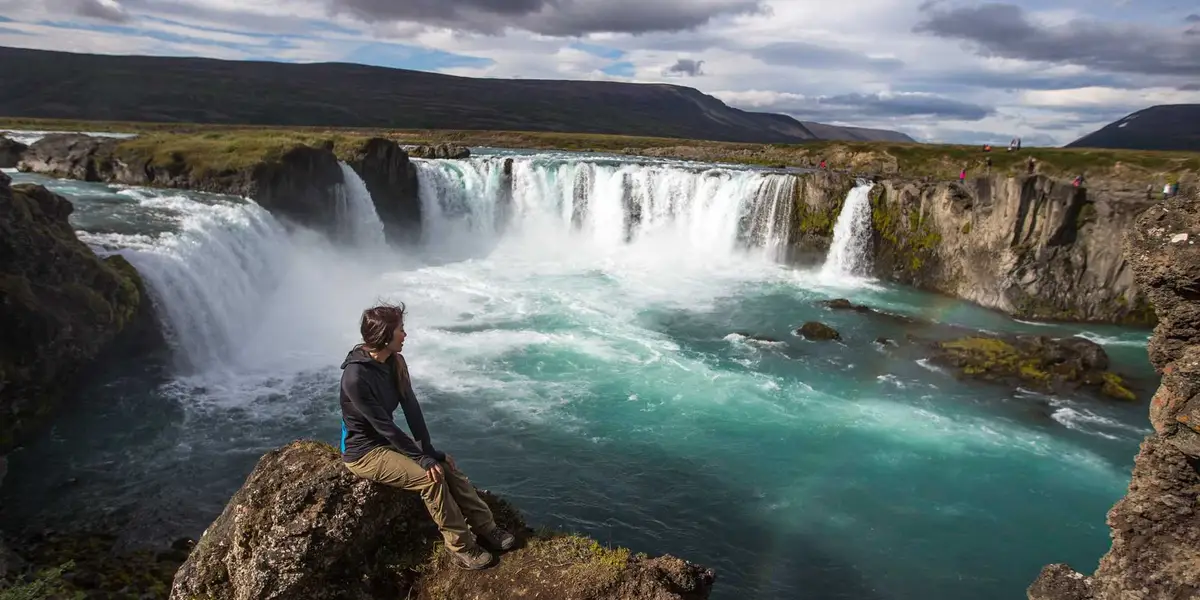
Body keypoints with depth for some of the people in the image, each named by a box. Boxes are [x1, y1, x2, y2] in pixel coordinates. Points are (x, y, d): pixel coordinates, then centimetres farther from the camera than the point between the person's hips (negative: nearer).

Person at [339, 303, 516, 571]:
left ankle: (486, 528, 1)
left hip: (388, 440, 8)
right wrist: (422, 458, -22)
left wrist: (427, 449, -11)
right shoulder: (356, 377, -29)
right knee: (430, 477, -21)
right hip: (364, 453, -8)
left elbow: (411, 406, -4)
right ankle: (461, 547, -8)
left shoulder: (394, 362, -4)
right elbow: (383, 425, -26)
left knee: (446, 463, -6)